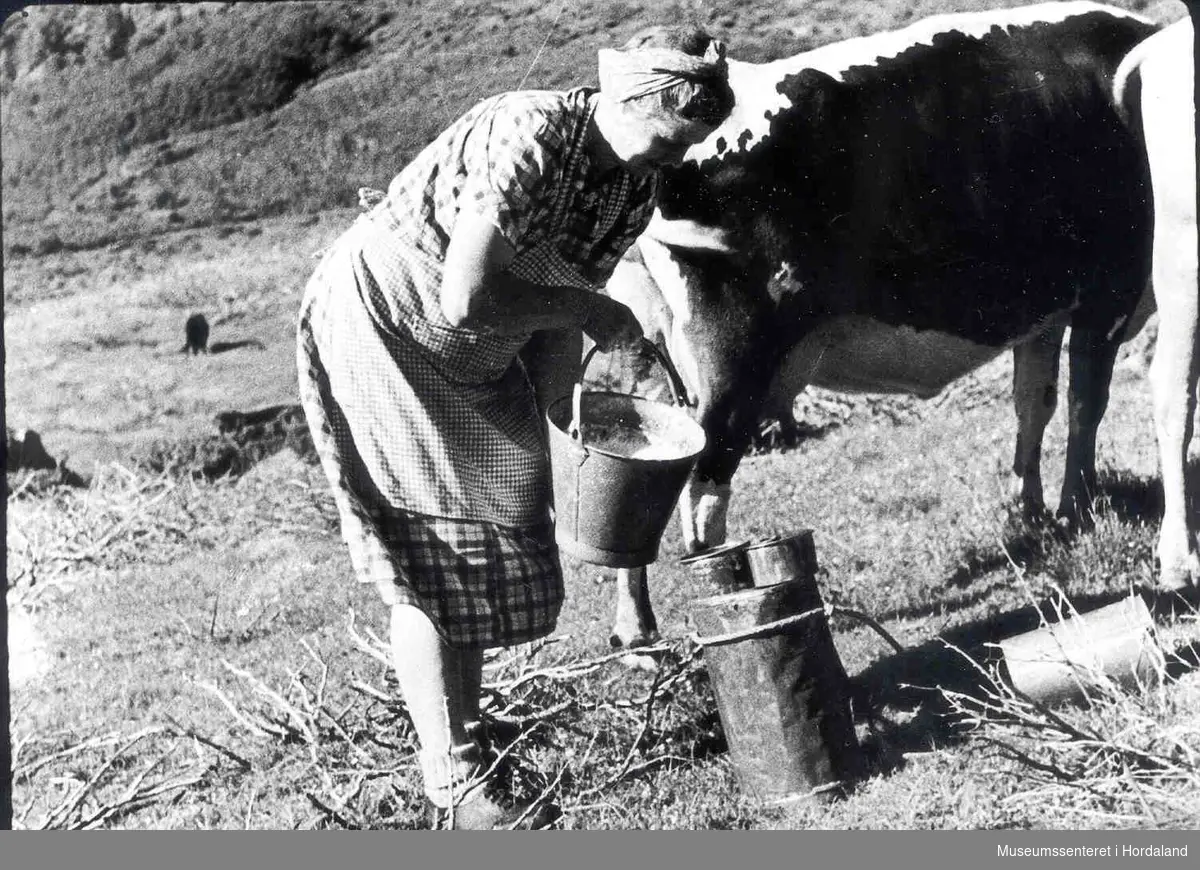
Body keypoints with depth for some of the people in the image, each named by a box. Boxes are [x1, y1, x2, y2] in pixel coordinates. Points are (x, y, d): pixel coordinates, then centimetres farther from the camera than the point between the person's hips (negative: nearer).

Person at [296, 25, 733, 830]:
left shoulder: (637, 185, -3)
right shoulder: (527, 133, -29)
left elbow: (556, 321, 1)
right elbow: (467, 300, -35)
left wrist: (540, 421, -5)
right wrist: (585, 308, -22)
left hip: (477, 363, 8)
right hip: (379, 323, -8)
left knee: (490, 554, 8)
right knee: (430, 560, -6)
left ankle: (465, 743, 22)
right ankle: (456, 786, 2)